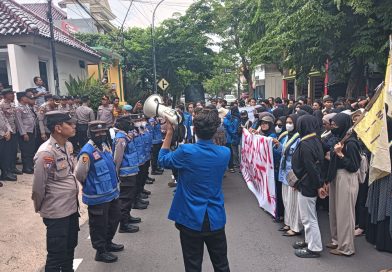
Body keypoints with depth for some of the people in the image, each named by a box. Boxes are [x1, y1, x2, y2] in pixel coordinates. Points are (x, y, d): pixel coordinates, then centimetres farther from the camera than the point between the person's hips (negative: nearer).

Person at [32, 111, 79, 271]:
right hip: (56, 211, -8)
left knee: (70, 248, 22)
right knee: (56, 254, 8)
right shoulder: (46, 153, -23)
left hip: (72, 206, 8)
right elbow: (38, 185, -15)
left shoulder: (68, 145, 3)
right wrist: (40, 208, 0)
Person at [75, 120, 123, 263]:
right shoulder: (87, 152, -23)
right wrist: (90, 186, -3)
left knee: (114, 219, 23)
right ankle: (101, 251, 26)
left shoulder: (104, 145, 3)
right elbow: (80, 174, -19)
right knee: (99, 225, 8)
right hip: (97, 197, -9)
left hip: (112, 192, 9)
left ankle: (108, 243, 43)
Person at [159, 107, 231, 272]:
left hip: (191, 219, -2)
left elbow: (163, 160, 1)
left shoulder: (186, 152, -18)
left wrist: (169, 133, 3)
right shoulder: (225, 153, -8)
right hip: (216, 219, 3)